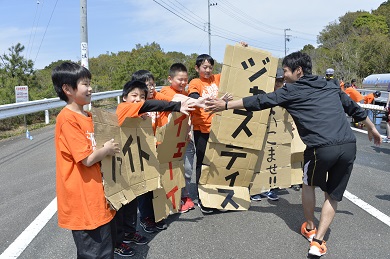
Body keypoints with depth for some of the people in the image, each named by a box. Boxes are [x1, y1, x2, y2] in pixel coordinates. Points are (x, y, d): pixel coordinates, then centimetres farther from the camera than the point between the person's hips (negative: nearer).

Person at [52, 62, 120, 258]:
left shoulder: (88, 116, 9)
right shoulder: (67, 119, -18)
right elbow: (87, 159, -22)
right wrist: (107, 149, -6)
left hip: (98, 196, 9)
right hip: (84, 200, -9)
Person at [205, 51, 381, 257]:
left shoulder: (292, 91, 5)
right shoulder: (330, 86, 21)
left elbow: (260, 101, 5)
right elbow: (353, 107, 30)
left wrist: (225, 105, 12)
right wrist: (371, 127, 46)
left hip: (321, 148, -4)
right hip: (349, 146, 5)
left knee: (309, 184, 25)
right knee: (333, 195, 18)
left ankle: (309, 228, 37)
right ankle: (318, 241, 12)